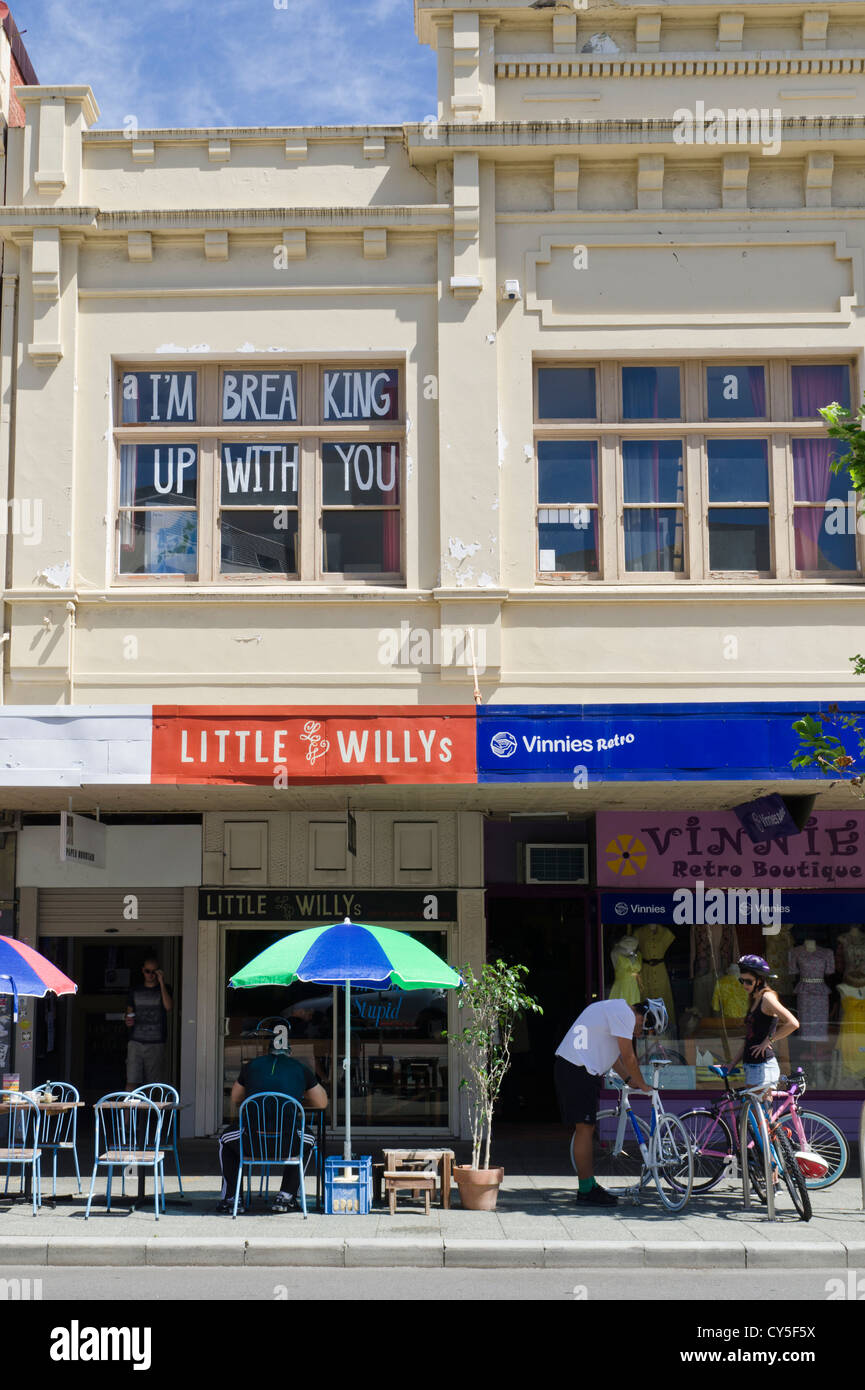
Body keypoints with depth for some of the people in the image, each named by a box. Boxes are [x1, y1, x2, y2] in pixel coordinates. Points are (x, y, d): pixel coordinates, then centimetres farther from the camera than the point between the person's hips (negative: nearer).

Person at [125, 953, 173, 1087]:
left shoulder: (164, 989, 5)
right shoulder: (135, 991, 12)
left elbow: (169, 1007, -14)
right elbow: (129, 1013, 20)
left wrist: (161, 982, -13)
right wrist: (128, 1022, -4)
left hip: (156, 1043, -1)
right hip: (136, 1042, 2)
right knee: (131, 1082, -7)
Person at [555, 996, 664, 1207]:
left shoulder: (616, 1008, 20)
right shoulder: (624, 1014, -13)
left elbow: (612, 1053, 27)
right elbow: (628, 1056, -11)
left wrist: (628, 1079, 23)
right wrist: (642, 1085, 2)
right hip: (577, 1071, -11)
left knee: (586, 1128, 14)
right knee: (584, 1127, -8)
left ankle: (589, 1184, 21)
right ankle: (586, 1191, -5)